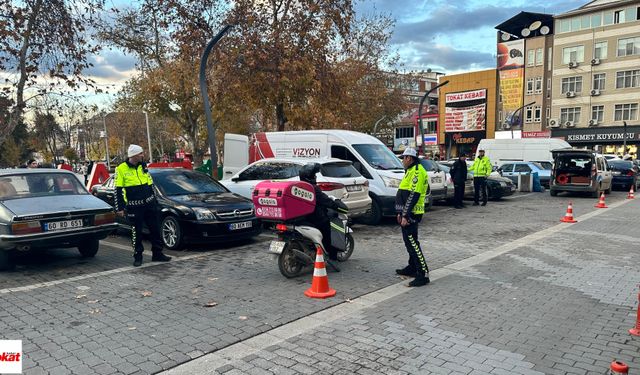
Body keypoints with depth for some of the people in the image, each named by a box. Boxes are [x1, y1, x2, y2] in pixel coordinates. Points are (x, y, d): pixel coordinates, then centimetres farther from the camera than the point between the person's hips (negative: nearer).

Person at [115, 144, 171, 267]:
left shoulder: (143, 167, 8)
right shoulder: (121, 169, -6)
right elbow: (118, 190, -3)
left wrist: (154, 201, 18)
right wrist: (119, 208, -6)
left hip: (149, 204, 5)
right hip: (134, 207, -4)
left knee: (155, 229, 7)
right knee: (136, 232, 3)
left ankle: (157, 254, 18)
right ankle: (137, 256, 16)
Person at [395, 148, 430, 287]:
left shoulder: (417, 171, -15)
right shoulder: (411, 171, 19)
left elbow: (413, 195, -22)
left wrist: (405, 215, -23)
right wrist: (401, 213, 22)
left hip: (411, 214, -11)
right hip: (407, 214, 11)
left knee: (412, 243, -12)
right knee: (410, 242, 18)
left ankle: (423, 274, -10)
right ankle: (412, 268, 29)